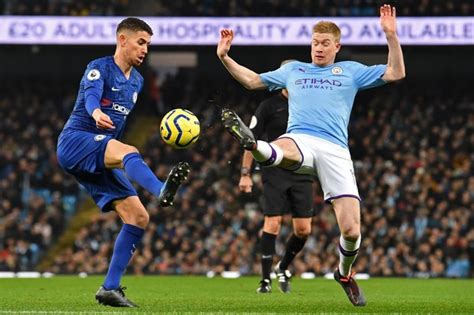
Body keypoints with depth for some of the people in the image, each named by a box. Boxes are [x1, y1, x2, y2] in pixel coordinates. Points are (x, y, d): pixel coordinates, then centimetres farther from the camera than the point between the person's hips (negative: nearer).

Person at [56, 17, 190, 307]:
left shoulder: (137, 81, 18)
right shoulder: (99, 68, -6)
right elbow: (91, 95, -29)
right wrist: (97, 113, -49)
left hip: (101, 160, 8)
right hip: (75, 142, -8)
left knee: (138, 217, -4)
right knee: (128, 152, -38)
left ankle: (110, 288, -1)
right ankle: (163, 192, -70)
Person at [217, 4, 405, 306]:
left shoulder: (351, 71, 22)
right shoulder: (293, 70, 27)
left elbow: (396, 74, 15)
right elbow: (252, 80, 36)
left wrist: (391, 36, 5)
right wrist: (225, 57, 26)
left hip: (335, 150, 0)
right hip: (300, 140, 0)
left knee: (352, 230, -11)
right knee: (279, 151, -42)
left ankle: (345, 273, 17)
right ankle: (252, 143, -77)